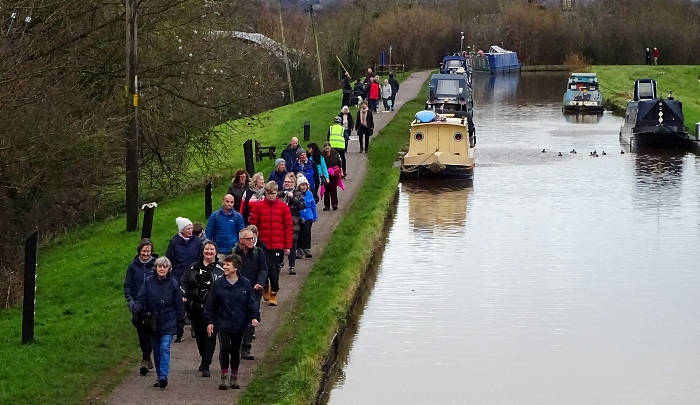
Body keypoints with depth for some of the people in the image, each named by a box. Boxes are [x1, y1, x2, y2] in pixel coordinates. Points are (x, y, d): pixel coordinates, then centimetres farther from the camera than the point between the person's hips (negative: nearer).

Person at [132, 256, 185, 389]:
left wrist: (181, 322, 4)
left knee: (164, 348, -16)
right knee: (156, 351, 10)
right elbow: (141, 299, -3)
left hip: (168, 323, -3)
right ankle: (160, 377, 20)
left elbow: (179, 305, 4)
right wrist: (136, 308, -24)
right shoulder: (148, 282, 1)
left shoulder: (173, 284, -1)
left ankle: (163, 376, -23)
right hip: (152, 323, 3)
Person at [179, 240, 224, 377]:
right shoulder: (193, 267, 11)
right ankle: (204, 359, 33)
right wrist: (183, 295, -3)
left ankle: (206, 365, -8)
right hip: (196, 308, 4)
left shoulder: (220, 269, 2)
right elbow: (183, 282, 14)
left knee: (210, 335, -8)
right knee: (199, 335, 13)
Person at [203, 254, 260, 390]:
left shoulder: (245, 284, -2)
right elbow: (210, 304, 2)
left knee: (235, 351, 10)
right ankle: (224, 377, -3)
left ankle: (234, 378, 23)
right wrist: (209, 321, -1)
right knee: (224, 348, -13)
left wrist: (255, 316, -12)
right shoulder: (218, 284, -3)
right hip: (223, 324, -1)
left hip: (239, 324, 1)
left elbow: (251, 302, 2)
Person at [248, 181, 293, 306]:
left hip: (278, 246, 0)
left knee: (274, 270, 3)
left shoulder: (283, 207, 1)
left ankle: (273, 294, 12)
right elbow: (253, 226, 3)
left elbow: (288, 227, 1)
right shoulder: (258, 206, 0)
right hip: (262, 245, 0)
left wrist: (288, 246, -2)